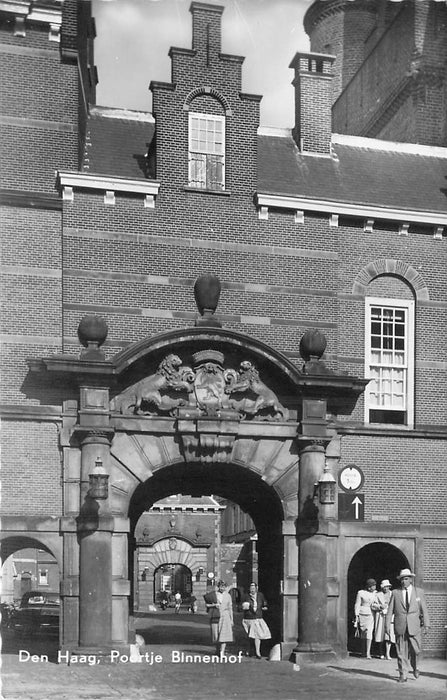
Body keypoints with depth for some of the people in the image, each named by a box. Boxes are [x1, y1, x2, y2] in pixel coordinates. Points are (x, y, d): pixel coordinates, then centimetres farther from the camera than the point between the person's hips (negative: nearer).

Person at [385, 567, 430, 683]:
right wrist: (387, 625, -4)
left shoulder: (419, 592, 8)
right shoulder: (395, 593, 6)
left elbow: (424, 609, 5)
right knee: (401, 652, 0)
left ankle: (415, 667, 29)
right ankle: (403, 675, 8)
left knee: (415, 650, 0)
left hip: (414, 627, 0)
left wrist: (426, 624, -4)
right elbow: (390, 610, 4)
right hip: (400, 627, 0)